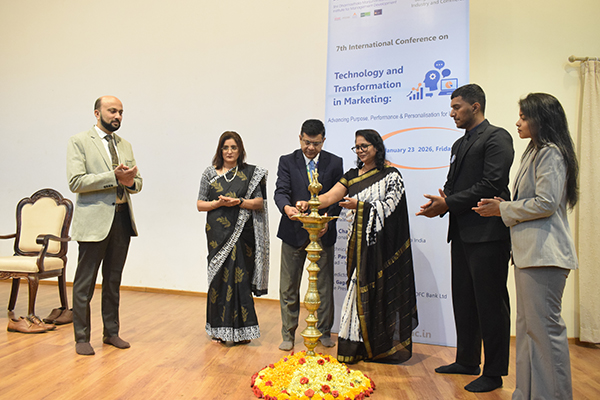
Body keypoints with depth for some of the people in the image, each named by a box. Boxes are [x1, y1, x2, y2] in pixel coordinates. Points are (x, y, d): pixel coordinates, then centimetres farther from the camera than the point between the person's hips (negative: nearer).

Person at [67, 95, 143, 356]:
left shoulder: (125, 146, 16)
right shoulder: (79, 142, -2)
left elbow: (137, 183, 17)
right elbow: (75, 182, -12)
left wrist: (130, 181, -7)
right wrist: (114, 176, -18)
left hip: (122, 219, 6)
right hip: (94, 220, -5)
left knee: (114, 281, 14)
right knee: (85, 283, 3)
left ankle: (111, 332, 26)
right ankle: (81, 338, 17)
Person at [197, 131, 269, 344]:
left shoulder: (251, 173, 6)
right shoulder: (210, 173, 9)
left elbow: (260, 203, 3)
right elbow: (200, 204, 8)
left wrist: (239, 202, -13)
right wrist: (218, 202, -10)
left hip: (242, 233, -1)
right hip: (218, 233, 1)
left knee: (240, 277, -3)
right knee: (220, 276, 3)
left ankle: (242, 329, 9)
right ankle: (219, 329, 16)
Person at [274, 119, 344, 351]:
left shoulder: (335, 163, 4)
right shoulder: (287, 161, 2)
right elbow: (281, 191, -9)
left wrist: (328, 220, -14)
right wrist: (286, 207, -31)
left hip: (323, 232, 1)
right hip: (294, 232, 0)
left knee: (324, 287, 11)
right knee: (288, 287, 8)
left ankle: (324, 332, 29)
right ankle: (288, 334, 23)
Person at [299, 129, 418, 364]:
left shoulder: (391, 176, -1)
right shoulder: (352, 175, 13)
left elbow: (388, 208, -11)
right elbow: (329, 197, 2)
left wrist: (359, 205, -23)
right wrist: (308, 203, -15)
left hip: (380, 243, -4)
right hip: (359, 243, 5)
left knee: (378, 288, -2)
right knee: (360, 289, 6)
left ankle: (381, 346, 14)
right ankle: (361, 345, 17)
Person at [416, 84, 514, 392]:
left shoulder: (496, 137, -7)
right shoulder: (459, 144, 20)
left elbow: (492, 185, -18)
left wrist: (448, 204, -15)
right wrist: (440, 202, -3)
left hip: (487, 234, -9)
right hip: (461, 233, 9)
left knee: (490, 303, 1)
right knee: (463, 300, 16)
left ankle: (494, 373, 16)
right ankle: (467, 361, 31)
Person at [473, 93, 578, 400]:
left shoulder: (551, 153, -9)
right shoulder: (535, 152, 22)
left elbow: (546, 203, -18)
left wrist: (504, 209, -7)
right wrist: (504, 205, 9)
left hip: (544, 253, -11)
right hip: (528, 251, 11)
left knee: (545, 326, -4)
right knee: (527, 326, 14)